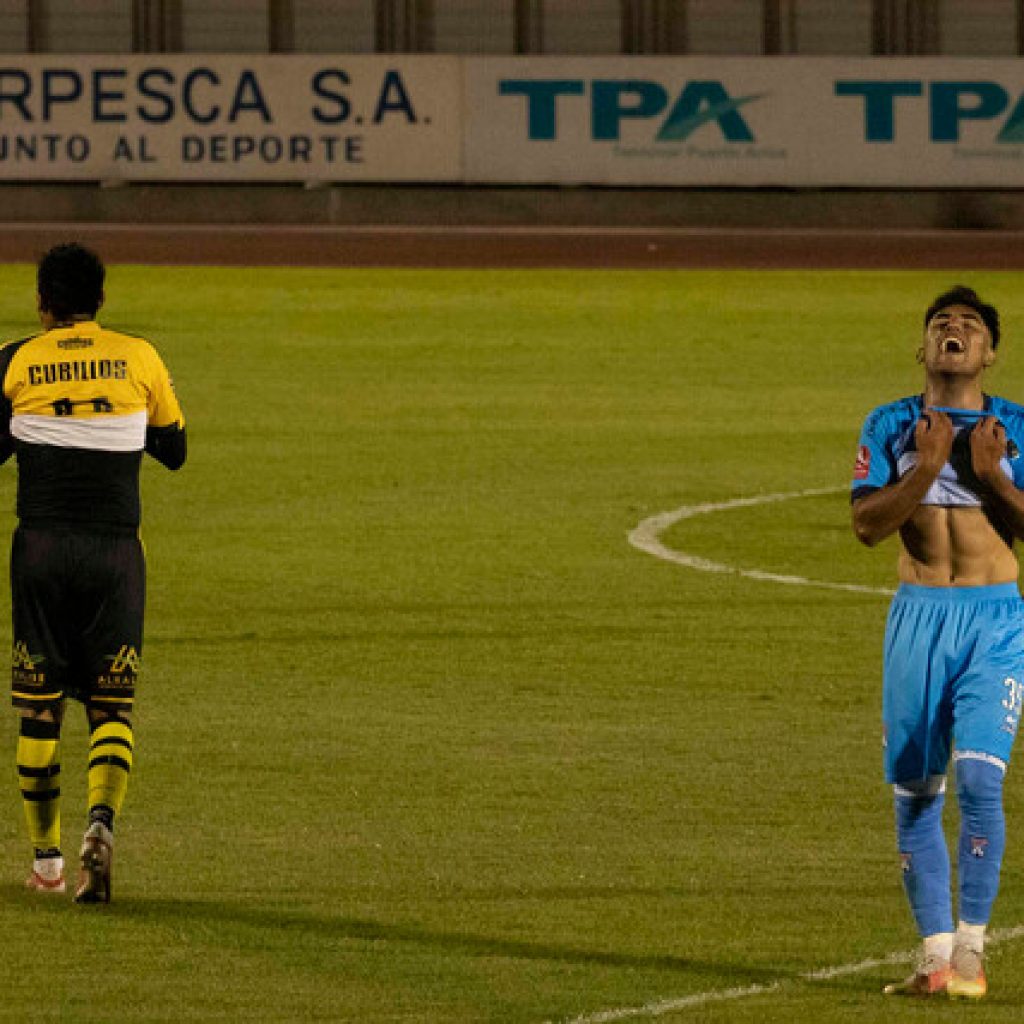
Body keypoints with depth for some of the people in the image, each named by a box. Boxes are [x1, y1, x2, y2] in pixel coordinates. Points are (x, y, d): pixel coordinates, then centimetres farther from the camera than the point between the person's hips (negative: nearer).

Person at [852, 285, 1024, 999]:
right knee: (914, 794, 2)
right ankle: (936, 956, 10)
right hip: (918, 617, 2)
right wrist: (926, 468, -14)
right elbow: (868, 525, -4)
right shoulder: (890, 426, 7)